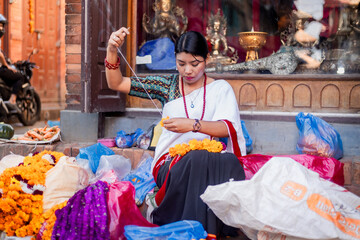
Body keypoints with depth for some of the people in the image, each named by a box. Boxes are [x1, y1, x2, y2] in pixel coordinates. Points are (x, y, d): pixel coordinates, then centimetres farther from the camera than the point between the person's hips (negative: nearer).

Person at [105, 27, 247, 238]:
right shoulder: (167, 85, 13)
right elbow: (116, 84, 10)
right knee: (198, 159, -37)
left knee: (229, 162, -36)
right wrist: (112, 51, -6)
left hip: (211, 156, 1)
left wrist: (193, 124, -20)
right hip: (171, 162, 0)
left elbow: (229, 128, -4)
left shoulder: (220, 89, 13)